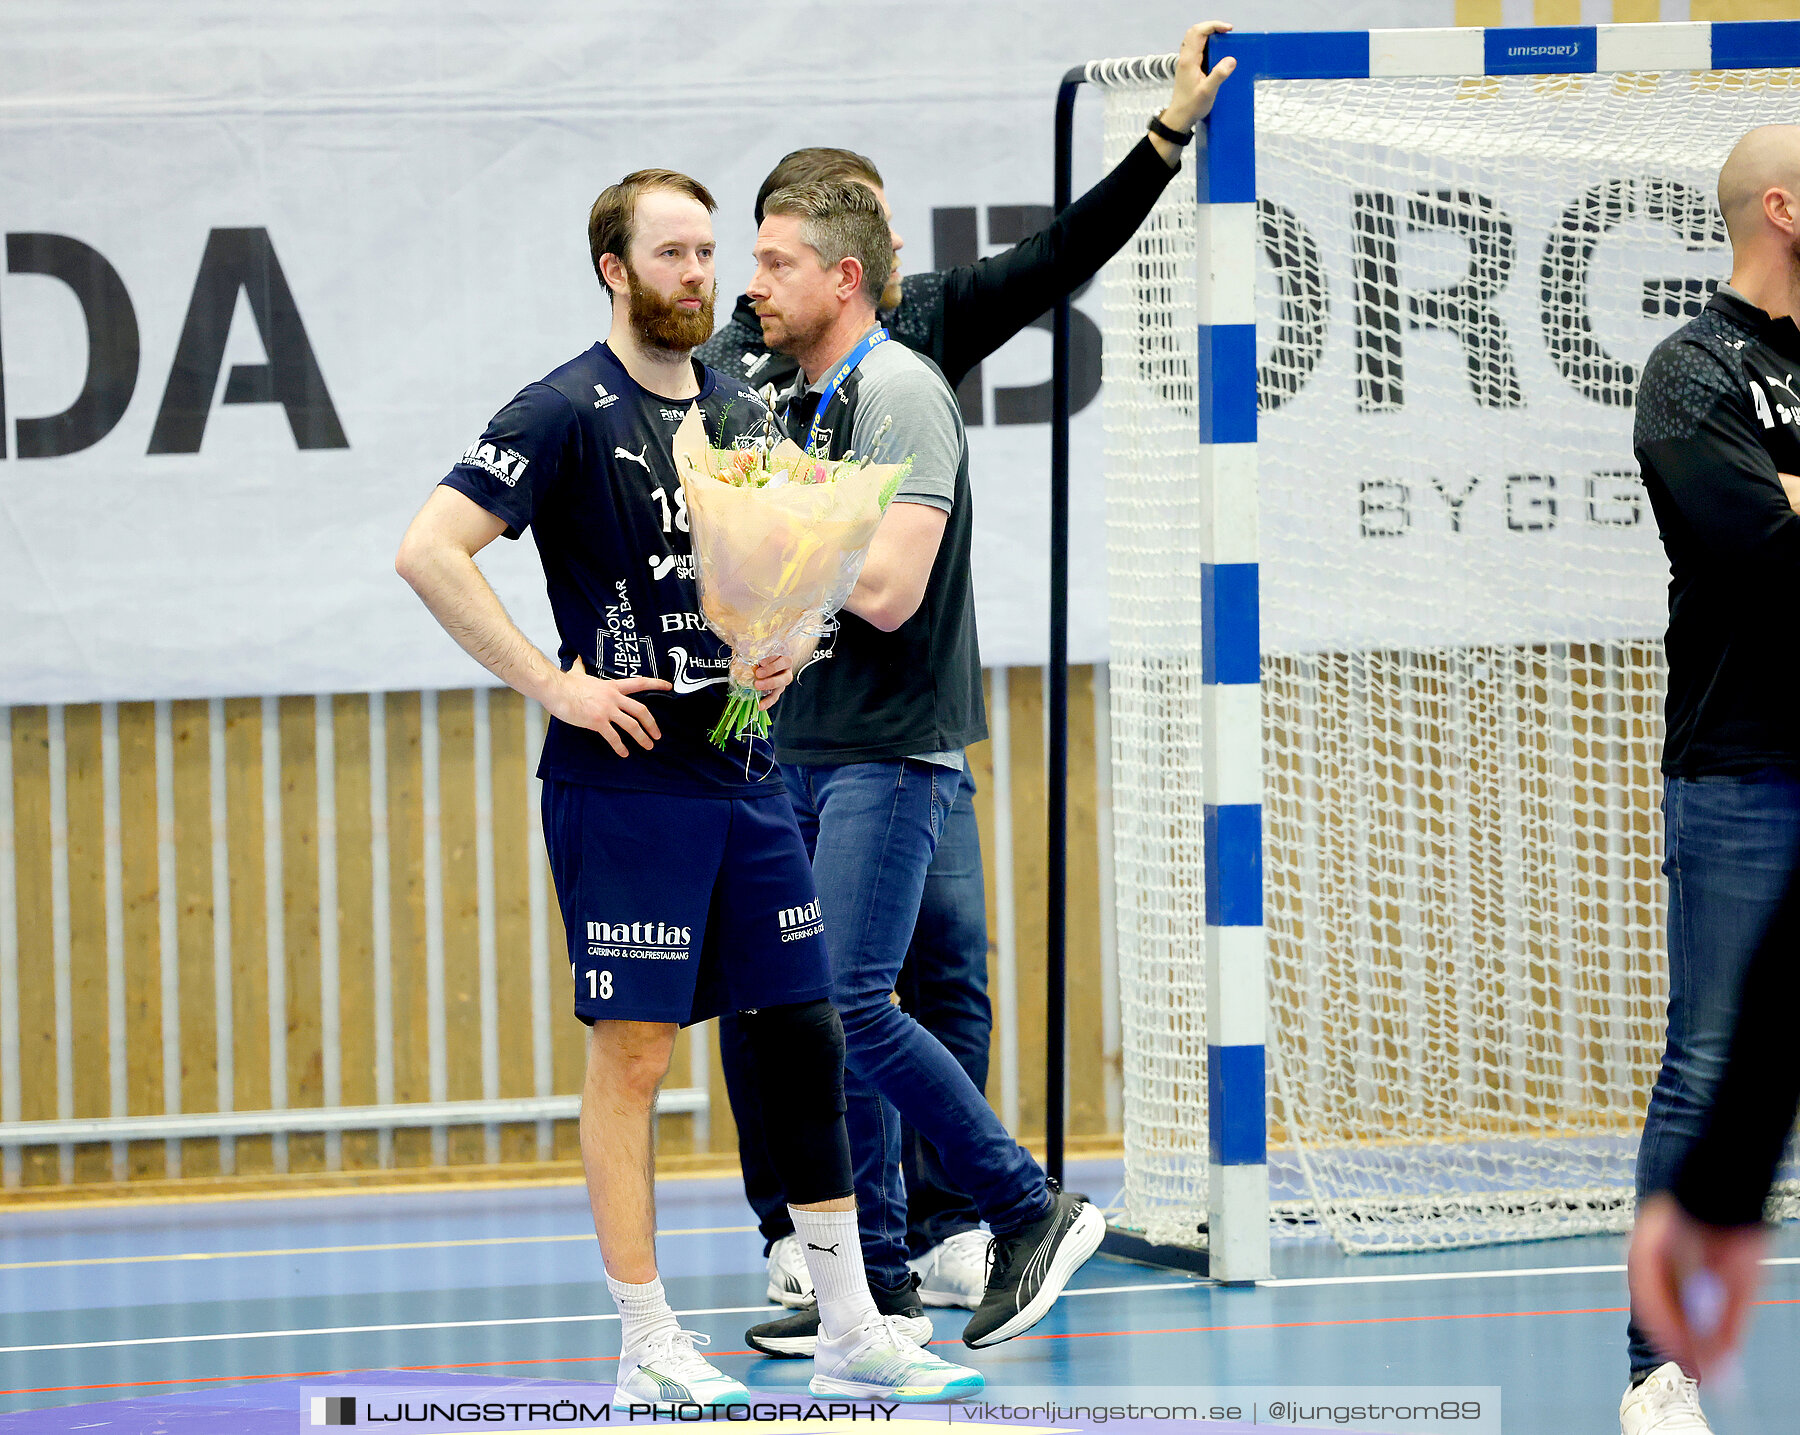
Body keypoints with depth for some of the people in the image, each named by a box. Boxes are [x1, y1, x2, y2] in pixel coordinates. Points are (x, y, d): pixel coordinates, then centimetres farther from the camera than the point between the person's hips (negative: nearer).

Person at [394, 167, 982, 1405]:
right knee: (632, 1052, -3)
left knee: (807, 1035, 6)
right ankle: (647, 1348, 3)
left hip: (745, 780, 7)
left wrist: (783, 642, 4)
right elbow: (429, 551, -16)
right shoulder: (568, 412, -9)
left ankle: (852, 1329, 14)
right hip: (624, 782, -7)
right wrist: (553, 684, -17)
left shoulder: (743, 413, 12)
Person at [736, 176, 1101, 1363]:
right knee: (820, 1011, 7)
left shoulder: (901, 393, -13)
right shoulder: (812, 405, 15)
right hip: (810, 751, 9)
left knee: (851, 1004, -15)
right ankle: (877, 1282, 12)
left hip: (891, 752, -9)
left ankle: (1033, 1210, -4)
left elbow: (889, 590, -22)